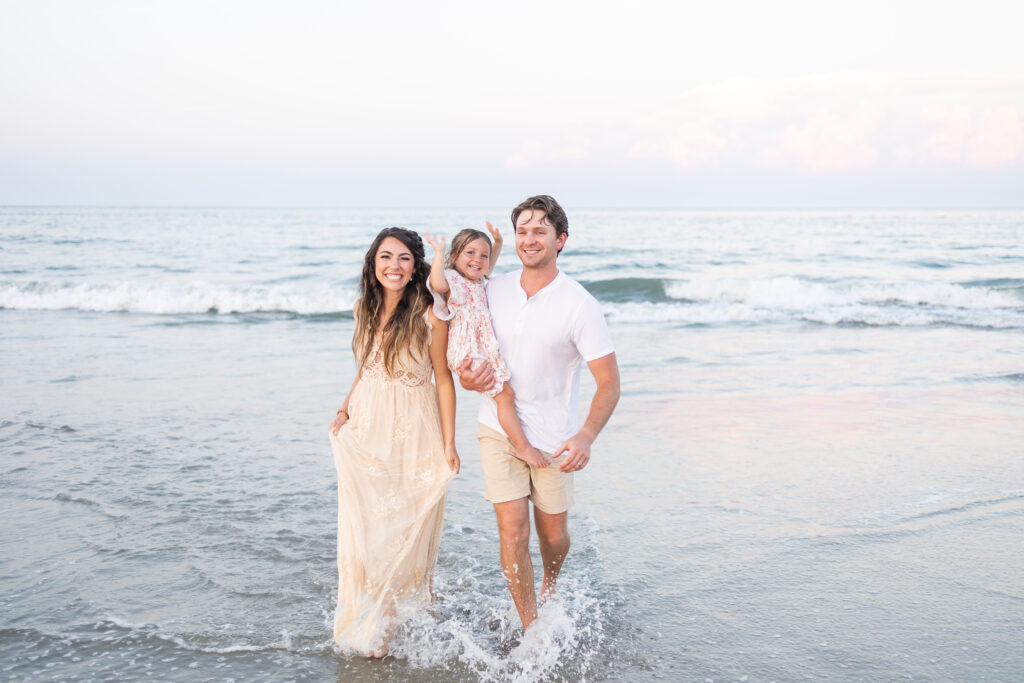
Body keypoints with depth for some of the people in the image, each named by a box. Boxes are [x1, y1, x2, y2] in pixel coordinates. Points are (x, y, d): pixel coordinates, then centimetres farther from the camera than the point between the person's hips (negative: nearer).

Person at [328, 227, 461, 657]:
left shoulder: (429, 315, -12)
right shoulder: (365, 309, 5)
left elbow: (443, 380, -7)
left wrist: (449, 444, -7)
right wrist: (344, 411, 4)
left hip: (412, 435, -4)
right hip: (366, 430, 5)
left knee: (406, 529, 3)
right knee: (363, 529, 6)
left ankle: (404, 617, 22)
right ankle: (369, 626, 22)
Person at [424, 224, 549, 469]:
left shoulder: (479, 282, 16)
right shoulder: (453, 281, -12)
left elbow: (488, 268, 39)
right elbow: (438, 283, -37)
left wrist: (498, 243, 27)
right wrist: (439, 252, -28)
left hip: (486, 349, 10)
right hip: (470, 354, -10)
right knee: (505, 394, -12)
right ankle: (522, 446, -8)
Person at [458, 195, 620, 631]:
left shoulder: (579, 305, -14)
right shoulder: (494, 290, -1)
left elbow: (609, 383, -14)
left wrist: (587, 436, -29)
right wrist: (467, 377, -9)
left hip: (553, 437, -2)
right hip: (498, 428, 2)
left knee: (553, 536, 12)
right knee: (513, 533, -6)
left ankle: (550, 588, 47)